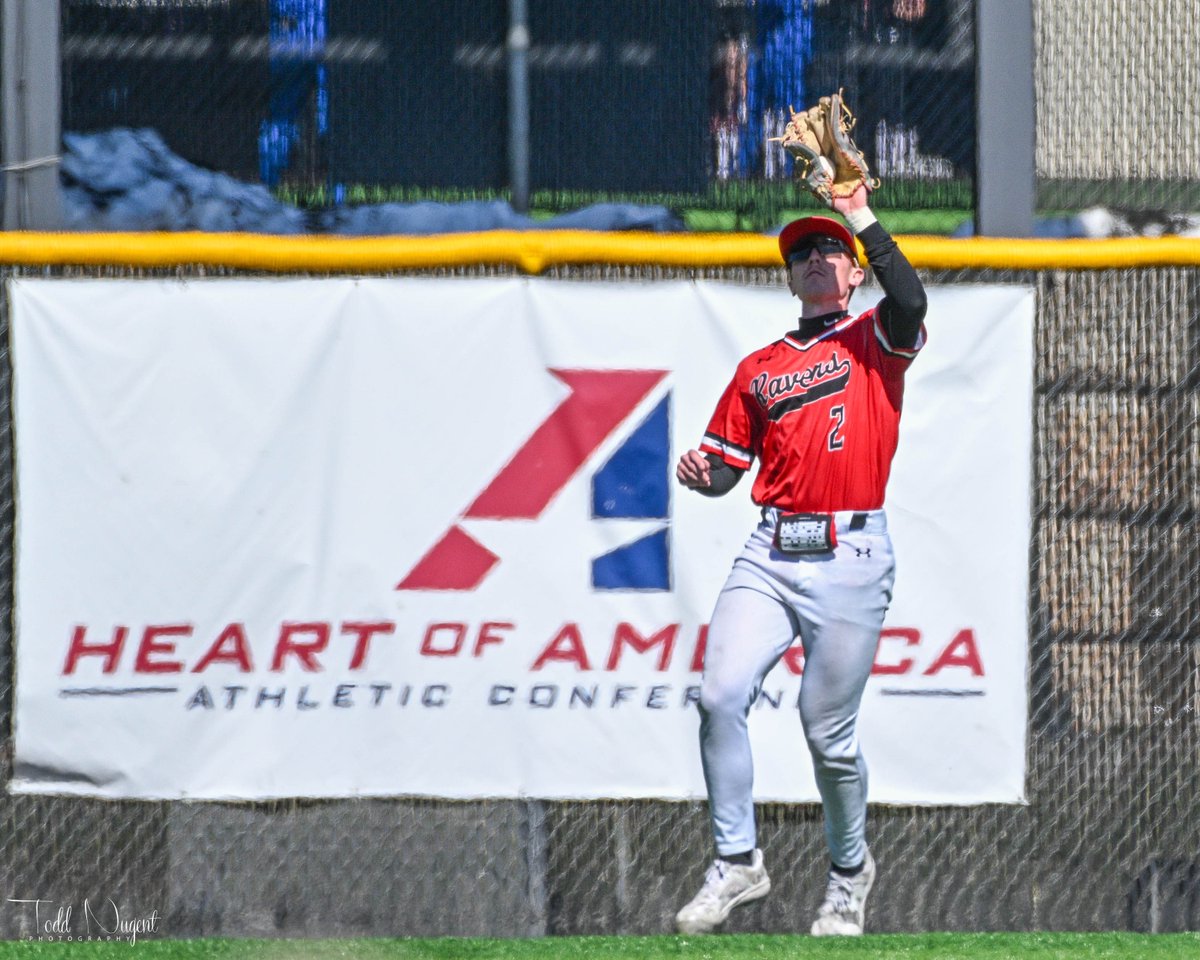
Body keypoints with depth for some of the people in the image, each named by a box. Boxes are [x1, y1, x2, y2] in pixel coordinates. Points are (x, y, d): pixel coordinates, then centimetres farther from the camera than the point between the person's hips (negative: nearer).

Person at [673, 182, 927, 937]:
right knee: (721, 697, -14)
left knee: (828, 730, -1)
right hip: (771, 555, 4)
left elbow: (910, 302, -18)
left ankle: (850, 872, 22)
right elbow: (726, 465, 19)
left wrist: (863, 219, -15)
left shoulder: (874, 343, 5)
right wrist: (701, 472, -4)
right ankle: (738, 863, -4)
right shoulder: (759, 369, 18)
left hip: (851, 557, -4)